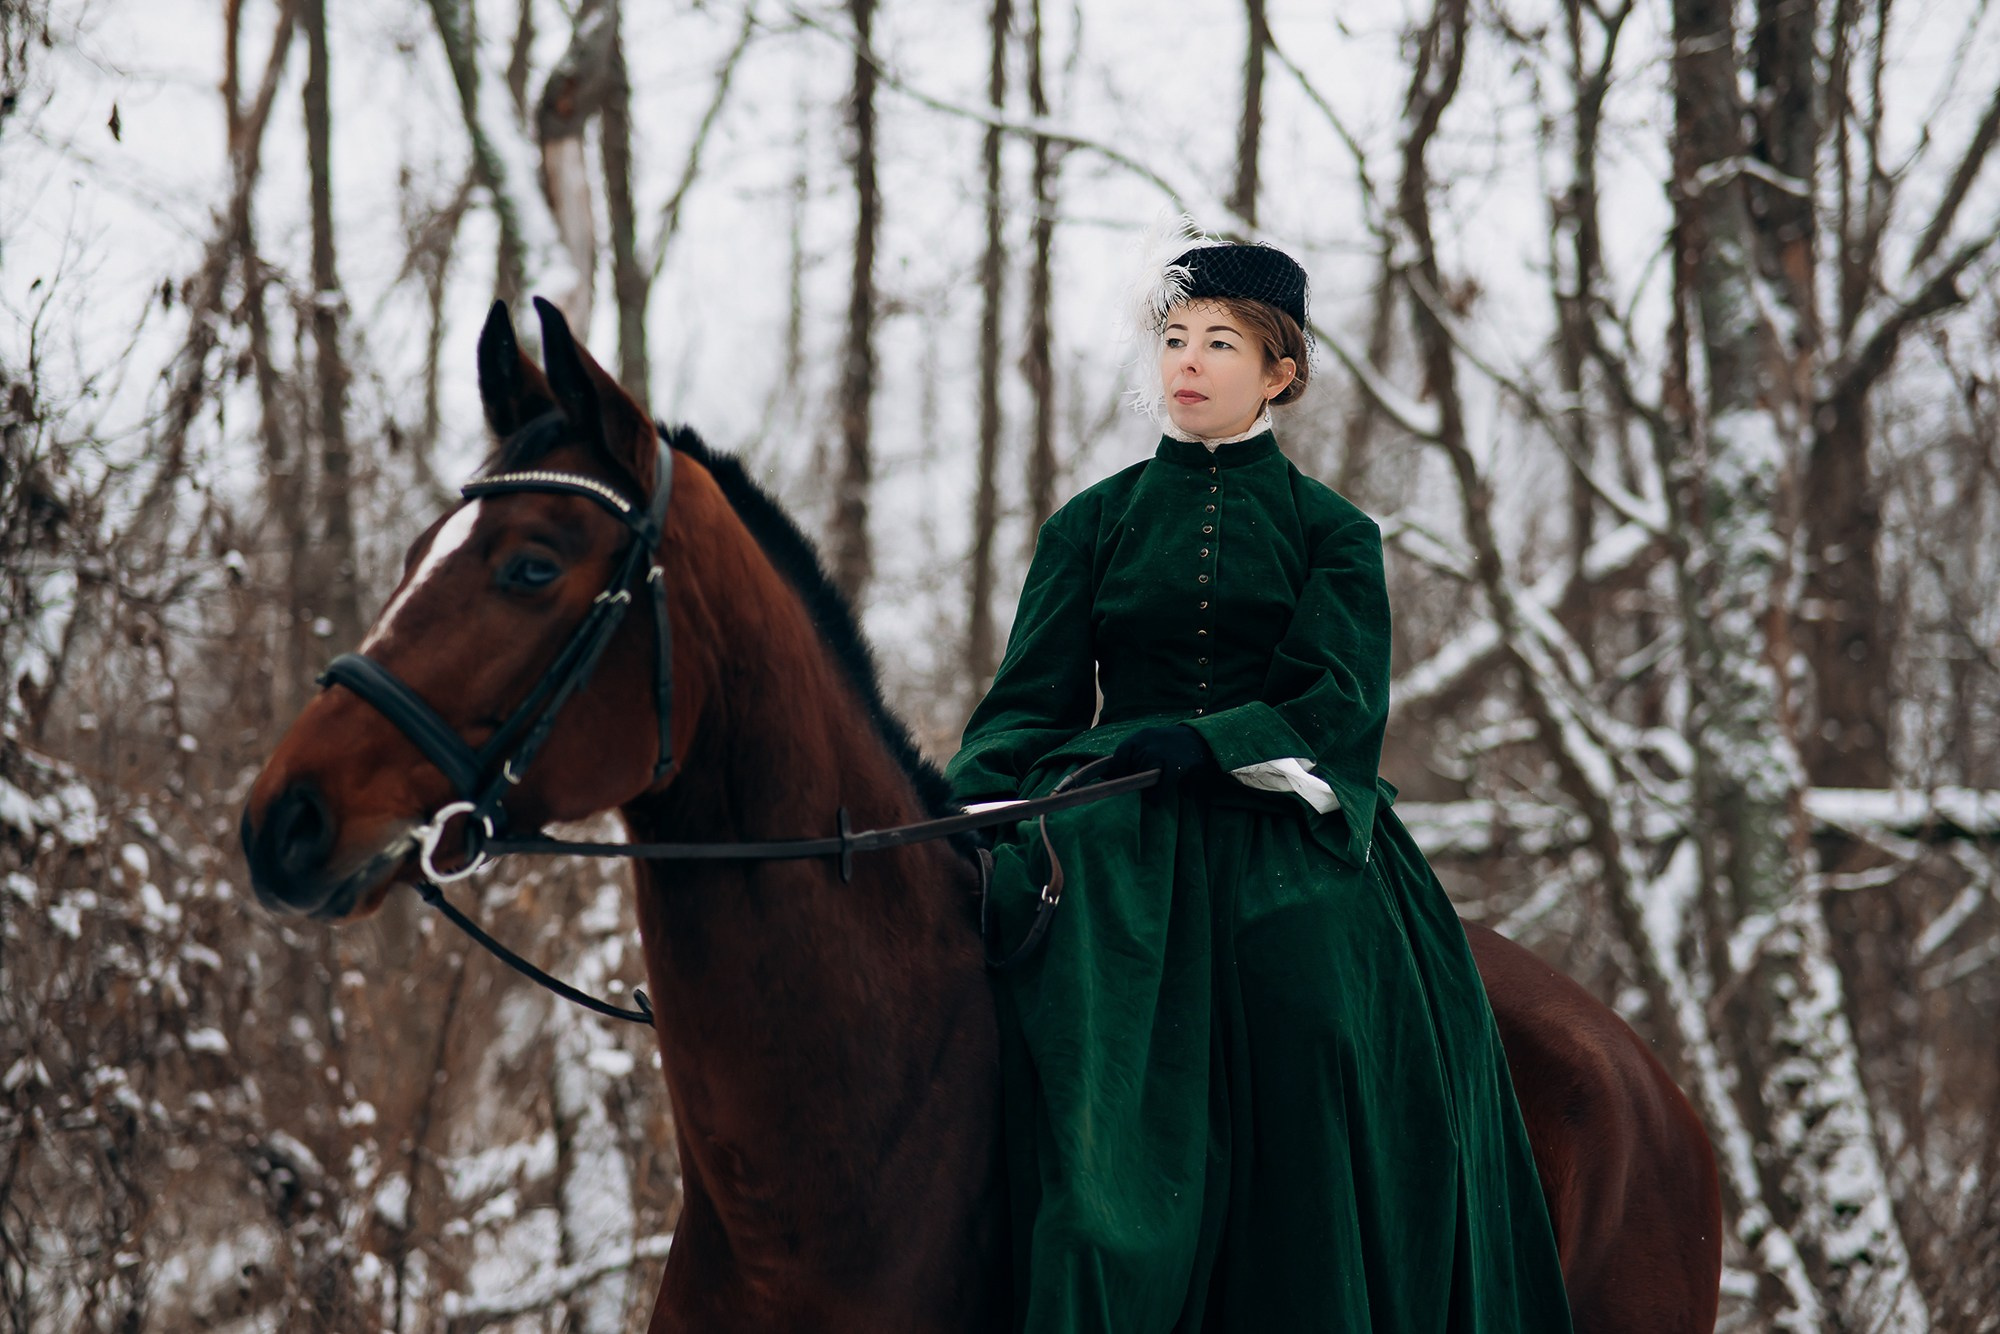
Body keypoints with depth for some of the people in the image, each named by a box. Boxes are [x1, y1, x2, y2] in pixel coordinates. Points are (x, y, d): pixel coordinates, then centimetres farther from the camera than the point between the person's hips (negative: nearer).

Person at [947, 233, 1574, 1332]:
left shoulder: (1329, 533, 12)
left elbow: (1340, 706, -3)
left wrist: (1204, 742, -19)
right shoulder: (1094, 526, 16)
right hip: (1133, 845, 1)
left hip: (1287, 840, -1)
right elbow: (1033, 705, 8)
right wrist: (957, 807, -11)